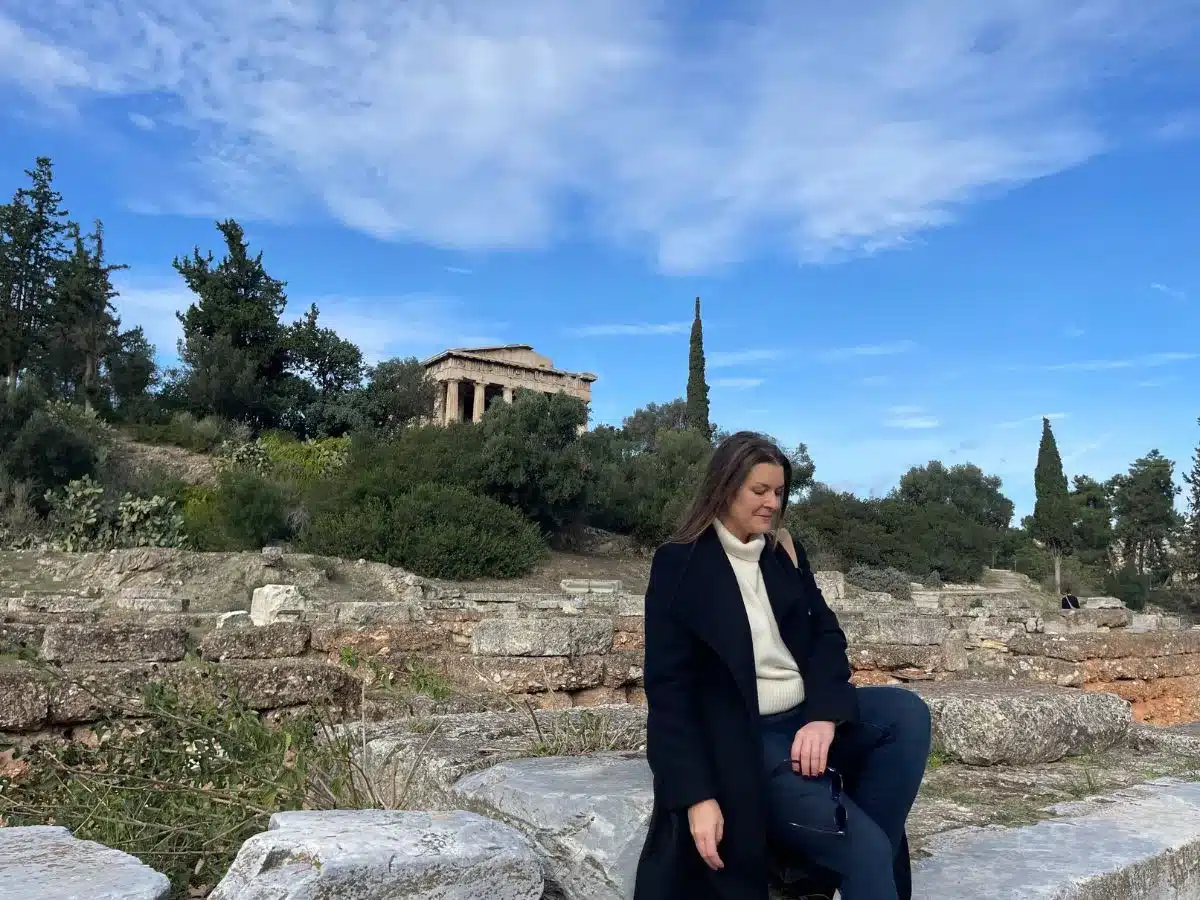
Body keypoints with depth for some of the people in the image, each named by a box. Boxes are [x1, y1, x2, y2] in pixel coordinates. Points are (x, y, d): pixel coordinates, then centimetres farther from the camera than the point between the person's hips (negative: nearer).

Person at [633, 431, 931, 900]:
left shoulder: (785, 551, 10)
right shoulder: (679, 564, -8)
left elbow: (826, 634, 4)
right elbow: (669, 687, -11)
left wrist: (825, 714, -17)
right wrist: (697, 796, -20)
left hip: (806, 715, 6)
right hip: (741, 738, -6)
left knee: (908, 713, -19)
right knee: (864, 849, -21)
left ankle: (869, 852, -11)